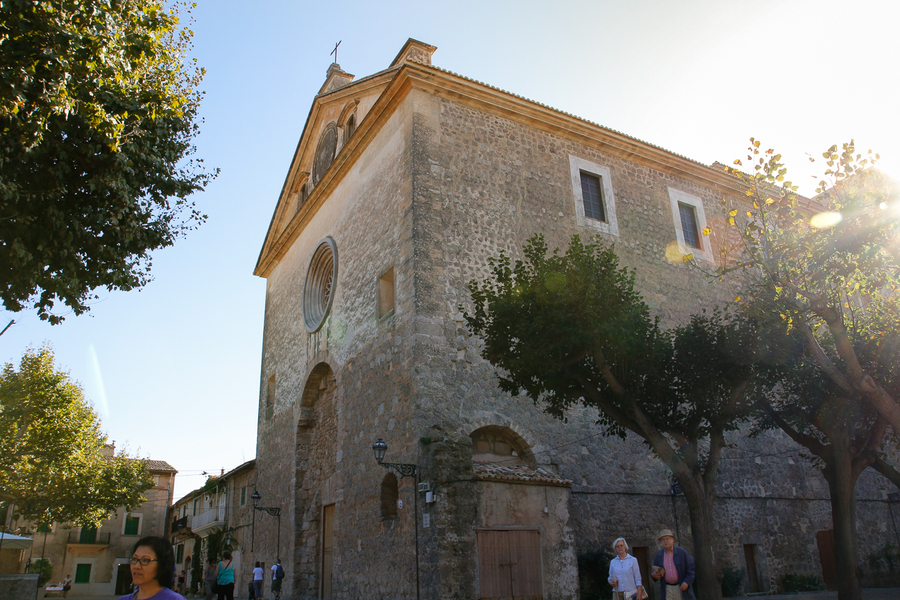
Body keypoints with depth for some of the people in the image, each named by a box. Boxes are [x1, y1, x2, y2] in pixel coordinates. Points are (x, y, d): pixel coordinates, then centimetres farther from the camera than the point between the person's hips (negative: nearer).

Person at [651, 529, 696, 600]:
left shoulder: (681, 552, -1)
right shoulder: (658, 555, 7)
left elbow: (691, 567, -2)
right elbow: (655, 571, 16)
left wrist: (687, 582, -13)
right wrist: (653, 575, -7)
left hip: (681, 588, -2)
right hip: (667, 590, 2)